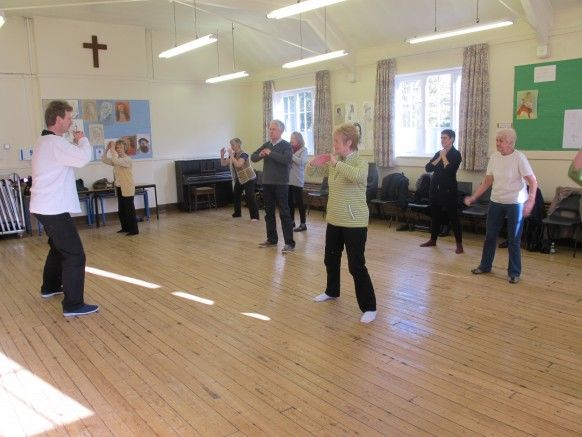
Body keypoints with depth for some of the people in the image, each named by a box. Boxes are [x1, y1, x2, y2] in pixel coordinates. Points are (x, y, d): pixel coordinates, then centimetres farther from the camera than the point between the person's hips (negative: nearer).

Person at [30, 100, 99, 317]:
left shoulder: (45, 141, 15)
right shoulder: (54, 143, -19)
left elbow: (70, 157, 16)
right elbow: (83, 158, -29)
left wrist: (75, 143, 2)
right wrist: (82, 140, -12)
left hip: (46, 206, 11)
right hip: (53, 209, -11)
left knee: (59, 247, 27)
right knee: (75, 255, -10)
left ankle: (50, 287, 43)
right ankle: (73, 305, -8)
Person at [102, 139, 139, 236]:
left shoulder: (128, 160, -12)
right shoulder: (117, 160, 14)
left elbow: (115, 161, -27)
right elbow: (104, 159, 14)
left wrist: (112, 151, -19)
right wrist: (107, 149, 2)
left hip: (127, 189, -8)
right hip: (119, 188, 9)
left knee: (129, 210, -6)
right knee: (121, 210, 13)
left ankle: (134, 230, -1)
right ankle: (125, 228, 24)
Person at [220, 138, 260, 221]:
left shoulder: (243, 155, -19)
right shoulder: (232, 155, 5)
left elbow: (238, 165, -35)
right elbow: (223, 164, 5)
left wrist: (231, 155, -29)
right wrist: (222, 154, -8)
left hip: (249, 178, -9)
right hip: (239, 179, 9)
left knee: (250, 196, -14)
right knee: (236, 195, 15)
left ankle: (255, 216, -13)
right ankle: (237, 213, 30)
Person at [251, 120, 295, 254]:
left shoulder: (286, 145, -6)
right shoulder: (266, 145, 11)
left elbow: (286, 159, -24)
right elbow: (253, 157, 11)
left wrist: (270, 153, -21)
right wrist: (260, 155, -11)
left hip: (281, 184, -6)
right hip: (266, 183, 6)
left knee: (284, 213, -6)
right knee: (269, 212, 13)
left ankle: (289, 243, -3)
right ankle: (271, 239, 25)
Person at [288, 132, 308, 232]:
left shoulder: (303, 149, -1)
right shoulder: (290, 149, 11)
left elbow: (301, 162, -17)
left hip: (297, 180, -5)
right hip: (288, 180, 5)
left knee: (299, 202, -4)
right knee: (290, 201, 11)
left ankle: (303, 224, 1)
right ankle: (292, 221, 24)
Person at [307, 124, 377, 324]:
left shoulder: (360, 162, -14)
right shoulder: (333, 164, 7)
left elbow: (358, 176, -38)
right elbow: (311, 172, 15)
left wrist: (337, 163, -28)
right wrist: (314, 162, -7)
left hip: (354, 223, -8)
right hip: (334, 221, 8)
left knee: (356, 266, -6)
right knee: (330, 259, 21)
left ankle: (369, 307, 5)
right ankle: (332, 291, 44)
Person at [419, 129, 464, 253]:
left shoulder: (456, 154, -6)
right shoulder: (438, 153, 12)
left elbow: (450, 170, -21)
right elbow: (427, 168, 2)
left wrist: (444, 157, -11)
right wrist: (439, 158, -7)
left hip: (448, 191, -6)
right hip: (435, 190, 6)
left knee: (453, 216, -3)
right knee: (435, 215, 14)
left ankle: (459, 244, 3)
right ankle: (433, 240, 26)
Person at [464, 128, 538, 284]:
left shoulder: (519, 157, -14)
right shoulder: (494, 157, 1)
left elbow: (533, 182, -16)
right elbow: (487, 182, 7)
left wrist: (530, 201, -29)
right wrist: (473, 197, 2)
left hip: (515, 203, -5)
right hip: (496, 202, 5)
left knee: (513, 240, 3)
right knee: (490, 235, 13)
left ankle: (514, 273, 16)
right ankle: (485, 266, 28)